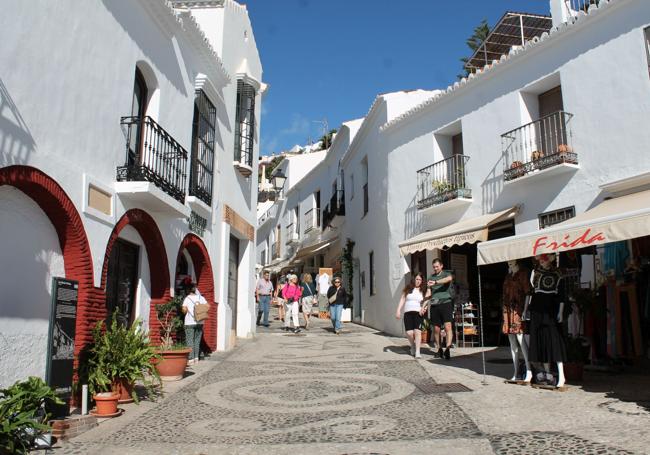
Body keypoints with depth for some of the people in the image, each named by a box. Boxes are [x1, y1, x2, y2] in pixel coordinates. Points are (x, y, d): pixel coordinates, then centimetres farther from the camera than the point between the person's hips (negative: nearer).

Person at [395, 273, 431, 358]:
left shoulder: (424, 290, 10)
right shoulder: (408, 289, 13)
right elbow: (402, 300, 13)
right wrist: (398, 310, 7)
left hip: (418, 313, -1)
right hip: (408, 313, 1)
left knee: (417, 331, -17)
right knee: (409, 332, -9)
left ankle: (417, 352, -12)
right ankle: (413, 346, 21)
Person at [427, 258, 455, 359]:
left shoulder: (446, 274, 6)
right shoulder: (431, 278, 19)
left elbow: (449, 279, -20)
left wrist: (435, 282, -28)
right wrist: (425, 306, 9)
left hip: (446, 303, -4)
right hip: (434, 305, 4)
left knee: (448, 326, -15)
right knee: (436, 329, 5)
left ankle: (447, 348, -21)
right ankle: (439, 349, 16)